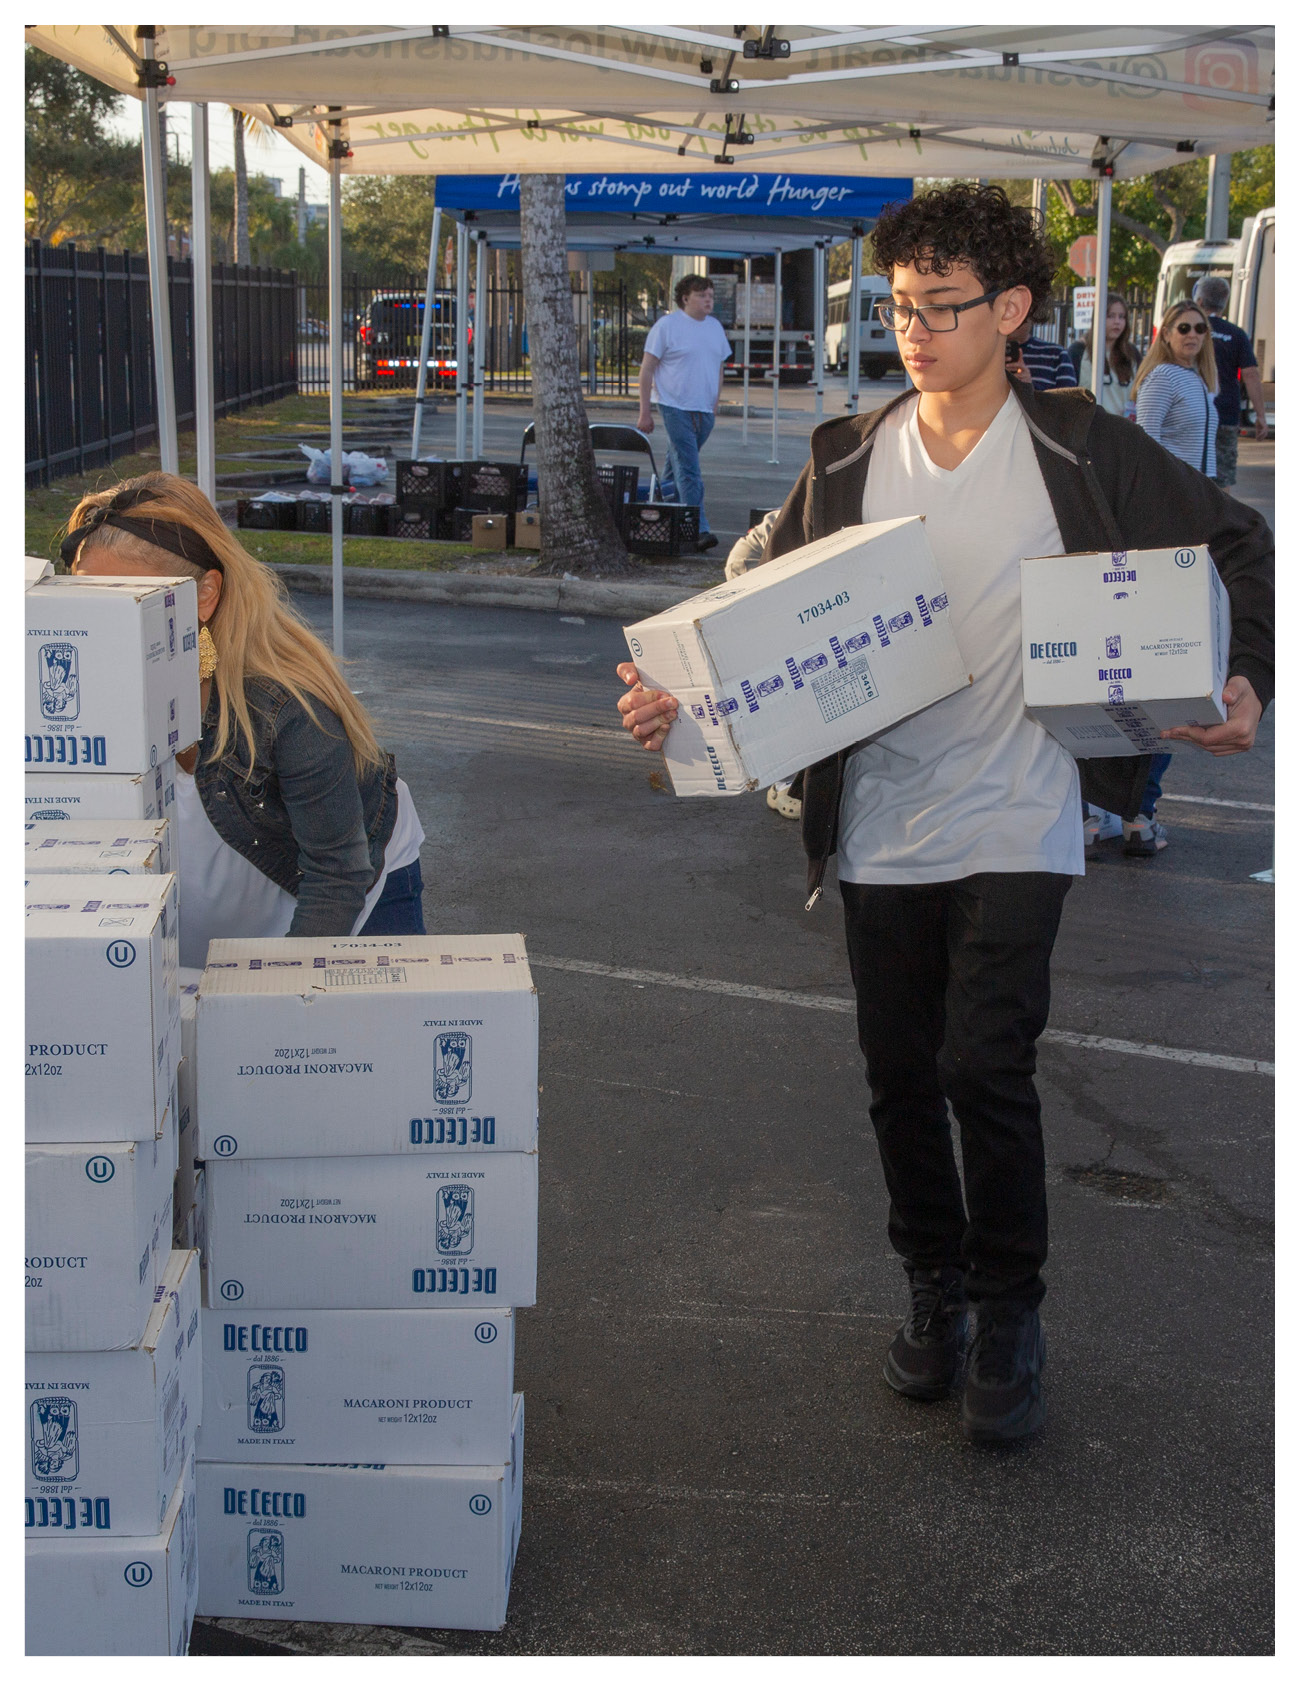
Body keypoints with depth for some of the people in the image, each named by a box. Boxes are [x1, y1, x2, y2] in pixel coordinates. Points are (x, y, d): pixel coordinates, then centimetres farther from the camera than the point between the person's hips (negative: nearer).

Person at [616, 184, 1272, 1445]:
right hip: (882, 831, 3)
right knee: (900, 1079, 11)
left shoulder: (1079, 450, -2)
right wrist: (683, 695, -12)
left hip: (1017, 827, -3)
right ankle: (935, 1289, 33)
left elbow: (1240, 550, 6)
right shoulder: (848, 461, 4)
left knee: (984, 1069, -11)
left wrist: (1243, 681, -9)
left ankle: (1010, 1316, 12)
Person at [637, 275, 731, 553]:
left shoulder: (715, 327, 13)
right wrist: (644, 412, -7)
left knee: (678, 468, 13)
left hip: (704, 411, 6)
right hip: (676, 407, -6)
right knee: (688, 471, -12)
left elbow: (719, 368, 22)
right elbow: (647, 369, -4)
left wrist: (716, 405, 16)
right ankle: (699, 530, -17)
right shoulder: (666, 326, -5)